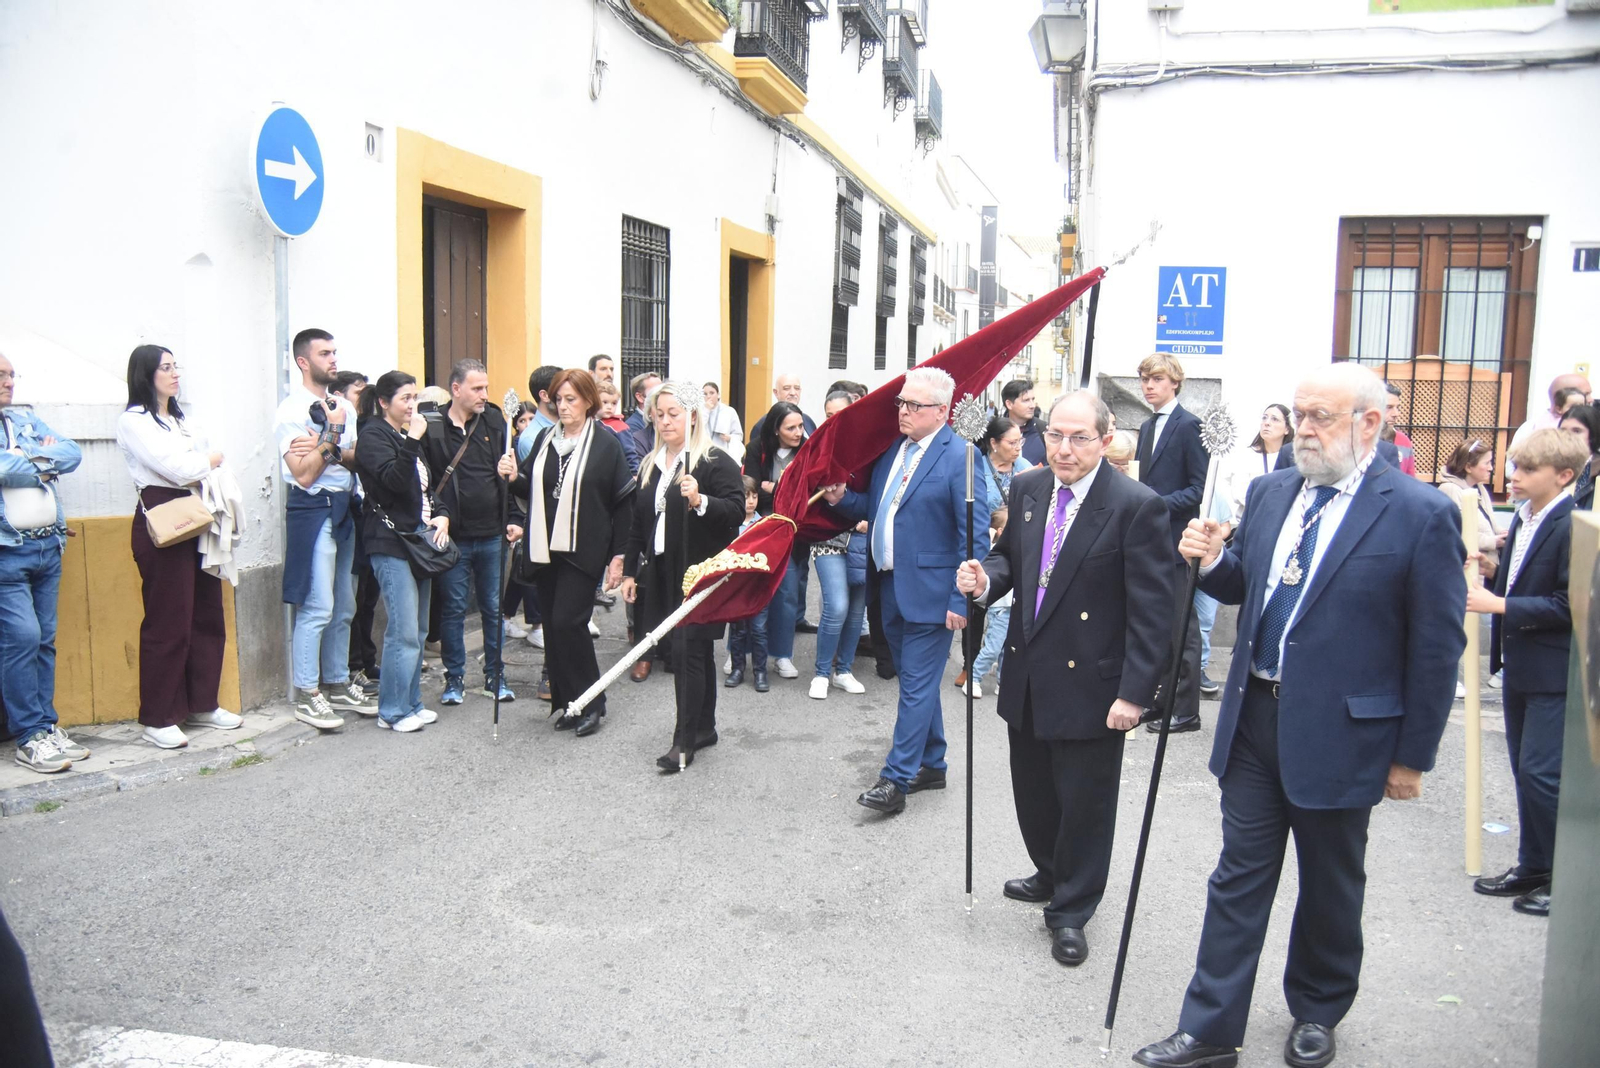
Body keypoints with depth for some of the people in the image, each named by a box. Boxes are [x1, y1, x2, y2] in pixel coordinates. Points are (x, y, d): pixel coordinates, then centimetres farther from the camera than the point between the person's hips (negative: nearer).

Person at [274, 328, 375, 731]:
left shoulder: (343, 407, 13)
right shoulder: (292, 410, -9)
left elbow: (360, 458, 4)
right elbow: (305, 474, -15)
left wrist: (329, 451, -14)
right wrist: (332, 434, -14)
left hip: (345, 508, 8)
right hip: (313, 511, -8)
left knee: (344, 607, 13)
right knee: (317, 608, -8)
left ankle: (337, 685, 24)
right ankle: (306, 696, 1)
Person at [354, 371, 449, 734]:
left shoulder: (408, 437, 19)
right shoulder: (374, 438, -7)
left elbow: (426, 485, 24)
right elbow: (395, 481, -22)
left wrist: (441, 514, 6)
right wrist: (413, 442, -26)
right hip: (391, 544, -9)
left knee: (418, 630, 11)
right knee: (404, 632, -10)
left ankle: (411, 703, 20)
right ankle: (393, 711, -1)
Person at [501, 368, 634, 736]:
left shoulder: (606, 443, -4)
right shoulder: (544, 440, 12)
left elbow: (622, 502, -5)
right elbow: (533, 491, 18)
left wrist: (618, 555, -9)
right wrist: (514, 477, -4)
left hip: (583, 551, -6)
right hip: (545, 549, 6)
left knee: (568, 621, -12)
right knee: (552, 626, 7)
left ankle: (590, 703, 2)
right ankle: (567, 702, 18)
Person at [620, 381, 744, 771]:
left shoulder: (715, 461, -8)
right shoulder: (651, 464, 15)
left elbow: (736, 510, -17)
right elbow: (639, 522, 19)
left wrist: (700, 501, -32)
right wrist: (631, 570, 17)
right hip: (664, 573, 7)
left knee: (688, 651, -9)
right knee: (696, 651, 14)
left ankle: (684, 741, -3)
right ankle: (704, 728, 25)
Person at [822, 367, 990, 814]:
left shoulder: (959, 458, -14)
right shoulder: (892, 449, 9)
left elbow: (976, 537, -15)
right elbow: (877, 509, 20)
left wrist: (961, 601, -18)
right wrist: (842, 498, 0)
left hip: (929, 592, -8)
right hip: (891, 588, 8)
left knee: (917, 685, -2)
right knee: (917, 681, 18)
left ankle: (896, 779, 5)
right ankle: (930, 765, 32)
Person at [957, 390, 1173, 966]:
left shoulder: (1137, 506, -17)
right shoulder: (1027, 489, 2)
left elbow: (1152, 610, -16)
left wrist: (1135, 692, -18)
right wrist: (986, 577, -7)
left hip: (1090, 683, -6)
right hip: (1027, 676, 6)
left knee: (1084, 802, 9)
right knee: (1032, 791, 20)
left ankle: (1070, 910, 29)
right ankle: (1051, 874, 46)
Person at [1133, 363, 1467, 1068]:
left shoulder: (1421, 515, -12)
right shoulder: (1270, 493, 4)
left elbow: (1437, 648, -10)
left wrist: (1412, 757, -8)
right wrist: (1212, 561, -8)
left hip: (1340, 733, -4)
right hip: (1255, 719, 4)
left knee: (1330, 886, 16)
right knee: (1238, 877, 10)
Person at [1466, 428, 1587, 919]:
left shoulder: (1574, 526, -19)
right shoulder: (1524, 518, 8)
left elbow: (1569, 605, -21)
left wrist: (1498, 605, -21)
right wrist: (1492, 573, -1)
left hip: (1554, 674, -9)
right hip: (1520, 666, 9)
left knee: (1541, 773, -4)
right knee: (1525, 771, 16)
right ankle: (1534, 866, 29)